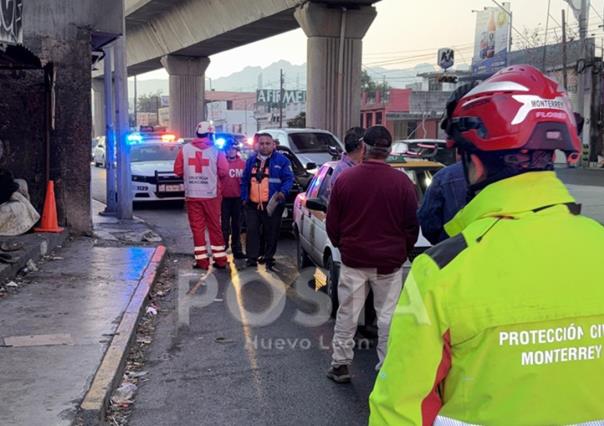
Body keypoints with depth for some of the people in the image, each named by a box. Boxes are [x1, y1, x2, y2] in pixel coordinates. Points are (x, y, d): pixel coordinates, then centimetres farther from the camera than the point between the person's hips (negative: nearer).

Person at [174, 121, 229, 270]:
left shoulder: (184, 149, -3)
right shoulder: (216, 151, -7)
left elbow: (177, 170, 1)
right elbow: (224, 172, -9)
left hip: (192, 195, 0)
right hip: (211, 195, 0)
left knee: (197, 227, 6)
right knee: (214, 227, 10)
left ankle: (202, 260, 6)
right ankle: (220, 259, 15)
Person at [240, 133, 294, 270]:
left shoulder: (282, 160, 0)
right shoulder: (251, 160, 14)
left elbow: (289, 179, -4)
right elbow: (245, 180, 18)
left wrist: (283, 192, -21)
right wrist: (244, 197, 9)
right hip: (252, 204, 3)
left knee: (271, 233, 4)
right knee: (252, 231, 1)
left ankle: (269, 259, 16)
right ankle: (252, 259, 8)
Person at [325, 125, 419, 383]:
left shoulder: (345, 179, -4)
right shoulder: (402, 182, -8)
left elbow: (332, 223, 2)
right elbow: (412, 225, -1)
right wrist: (403, 251, 15)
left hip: (353, 260, 1)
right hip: (390, 262, -1)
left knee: (347, 314, 11)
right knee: (387, 316, 7)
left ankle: (340, 364, 18)